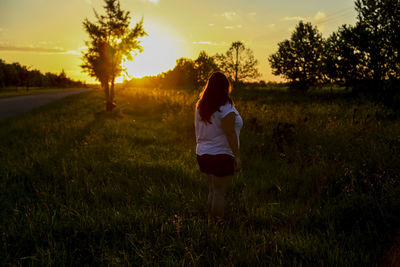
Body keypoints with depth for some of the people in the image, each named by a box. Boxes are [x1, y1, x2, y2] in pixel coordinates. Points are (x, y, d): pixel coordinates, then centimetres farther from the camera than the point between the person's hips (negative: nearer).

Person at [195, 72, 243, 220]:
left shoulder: (200, 106, 5)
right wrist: (237, 156, -16)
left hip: (202, 154, 7)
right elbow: (230, 133, -18)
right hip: (221, 156, -7)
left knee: (213, 190, 18)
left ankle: (210, 219, 23)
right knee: (219, 192, 1)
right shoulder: (225, 109, -17)